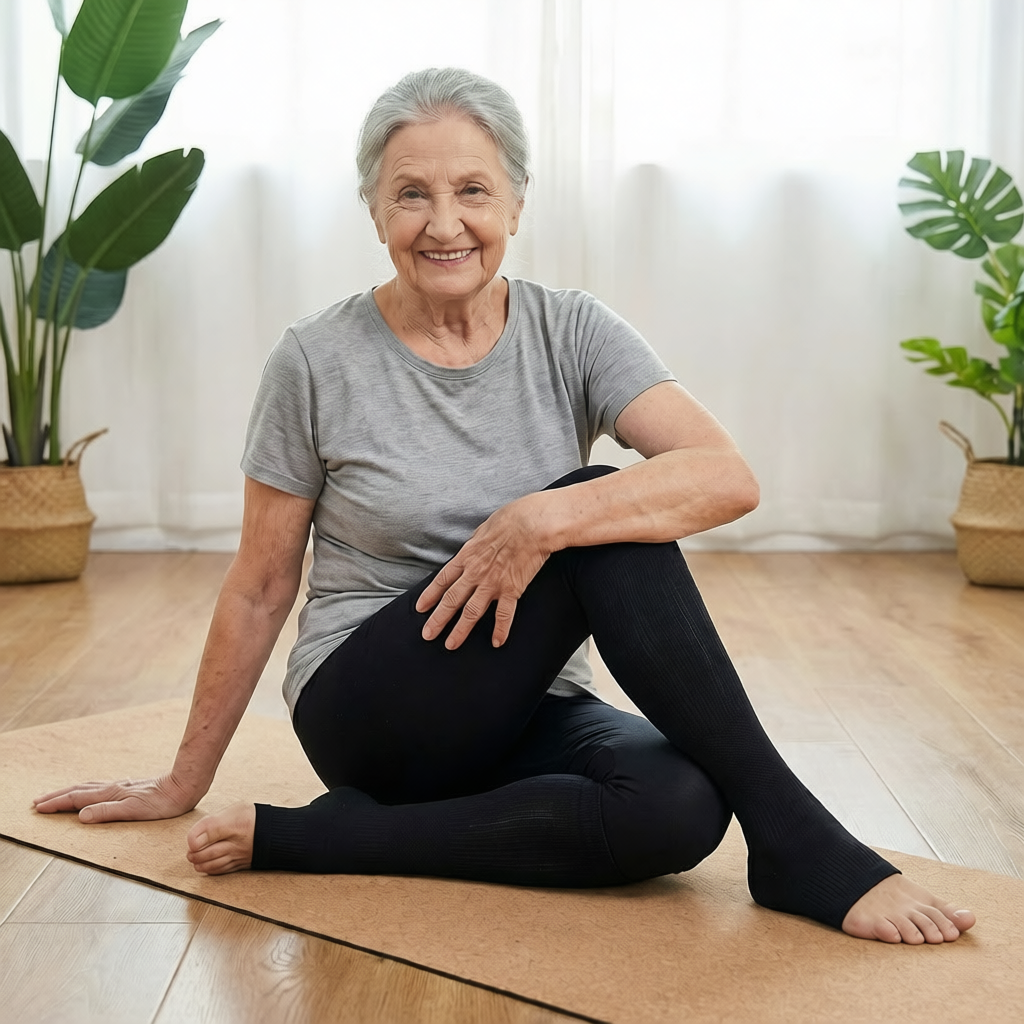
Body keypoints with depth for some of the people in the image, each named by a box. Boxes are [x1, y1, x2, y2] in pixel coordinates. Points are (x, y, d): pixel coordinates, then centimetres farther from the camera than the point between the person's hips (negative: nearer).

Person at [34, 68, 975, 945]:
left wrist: (543, 520, -32)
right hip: (374, 716, -3)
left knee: (680, 808, -31)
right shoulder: (319, 361, -6)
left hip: (525, 715, 3)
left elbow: (730, 477, -17)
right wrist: (184, 783, 8)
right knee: (601, 521, -27)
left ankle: (319, 840, -18)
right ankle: (794, 836, -21)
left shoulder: (572, 334, -2)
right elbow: (259, 591, 2)